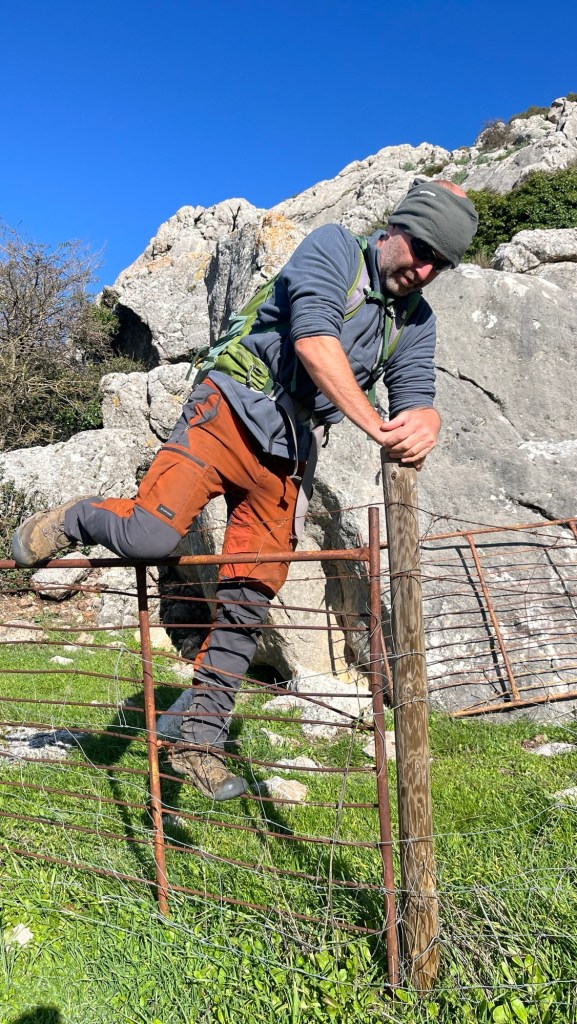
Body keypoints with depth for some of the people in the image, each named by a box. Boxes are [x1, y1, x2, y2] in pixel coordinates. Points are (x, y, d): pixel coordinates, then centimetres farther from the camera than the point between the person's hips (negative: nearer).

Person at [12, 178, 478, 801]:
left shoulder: (416, 321, 13)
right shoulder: (333, 248, -3)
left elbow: (416, 396, 3)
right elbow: (313, 338, -20)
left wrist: (423, 424, -23)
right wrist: (373, 424, -28)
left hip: (287, 454, 5)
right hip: (234, 410, -5)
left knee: (249, 602, 1)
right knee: (150, 536, -24)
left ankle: (200, 743, 12)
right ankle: (75, 520, 12)